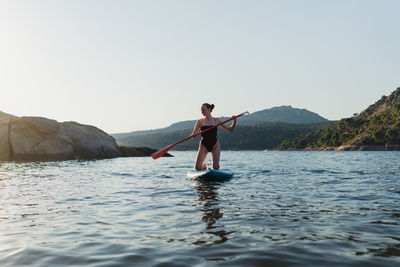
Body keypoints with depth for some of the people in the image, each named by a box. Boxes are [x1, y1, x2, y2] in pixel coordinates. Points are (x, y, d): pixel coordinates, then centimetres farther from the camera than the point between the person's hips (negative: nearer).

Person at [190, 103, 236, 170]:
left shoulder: (216, 121, 2)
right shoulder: (200, 121, 1)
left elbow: (230, 129, 6)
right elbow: (193, 134, -1)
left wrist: (234, 121, -11)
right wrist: (192, 135, -24)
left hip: (215, 145, 0)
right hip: (204, 145, 0)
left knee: (216, 168, -7)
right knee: (197, 168, -9)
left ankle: (210, 166, 30)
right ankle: (204, 165, 27)